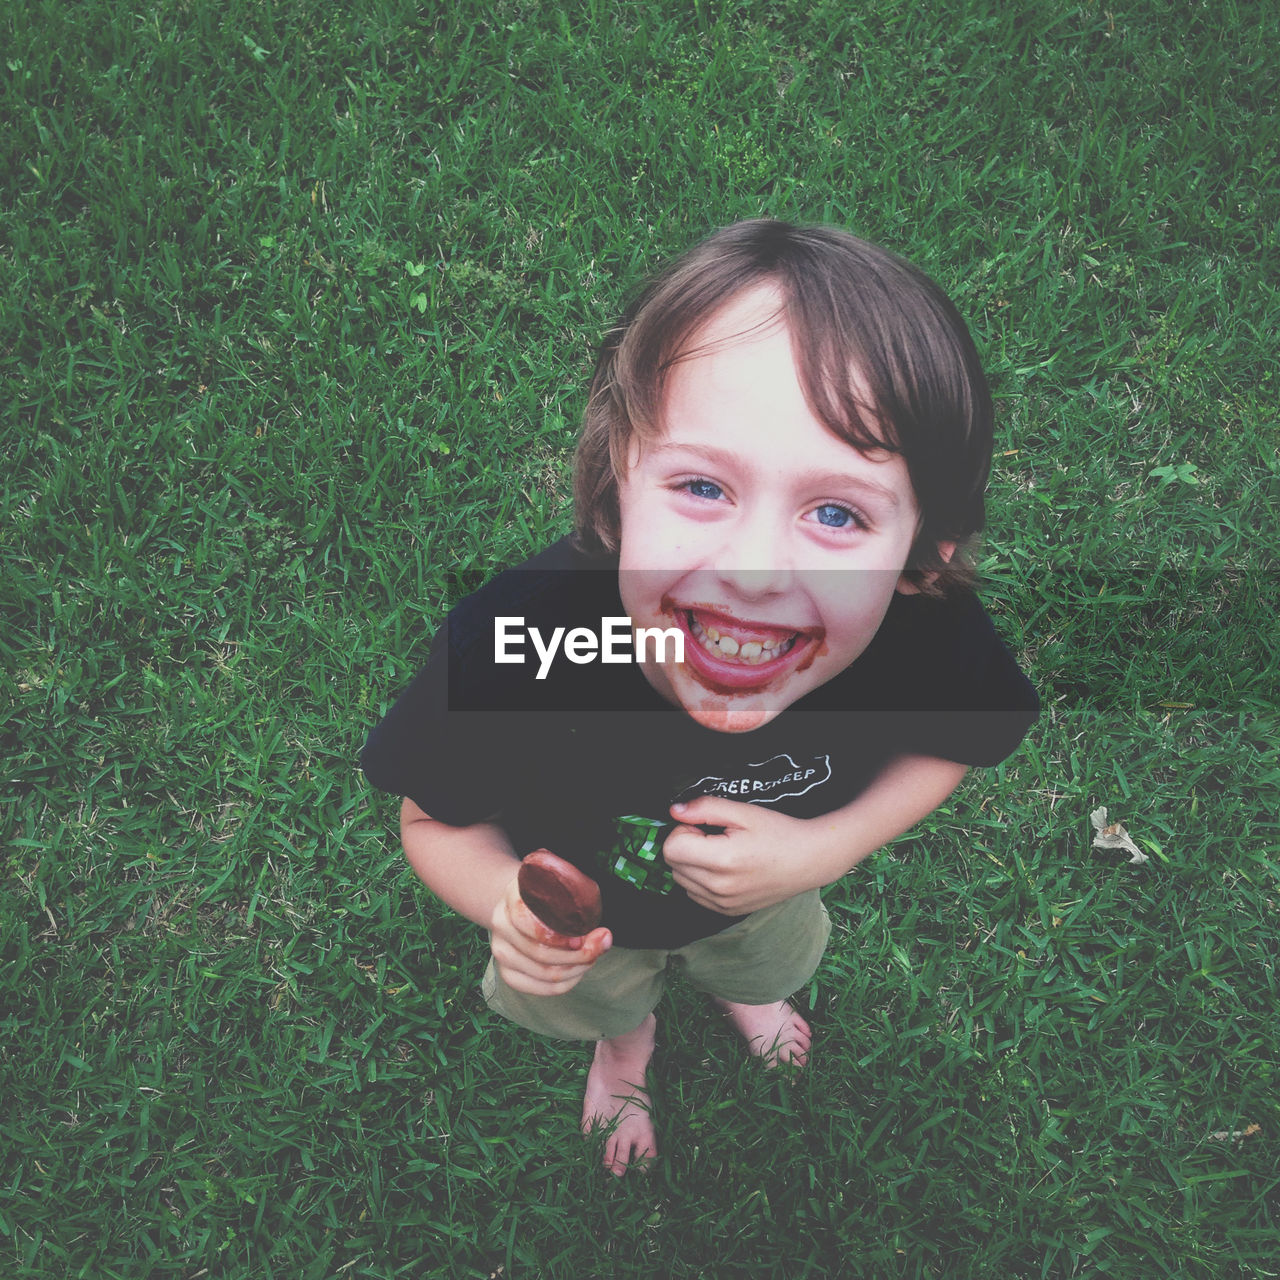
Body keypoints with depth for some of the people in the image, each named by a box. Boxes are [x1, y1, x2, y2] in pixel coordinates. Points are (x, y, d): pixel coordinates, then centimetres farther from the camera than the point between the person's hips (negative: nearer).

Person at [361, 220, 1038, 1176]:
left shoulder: (930, 636, -40)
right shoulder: (508, 643, -46)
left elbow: (947, 744, -15)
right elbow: (436, 819, -26)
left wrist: (820, 851, -32)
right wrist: (507, 904, -47)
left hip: (765, 885, 2)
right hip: (588, 920, -1)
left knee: (777, 957, 39)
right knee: (596, 999, 35)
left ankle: (739, 983, 77)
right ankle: (626, 1036, 73)